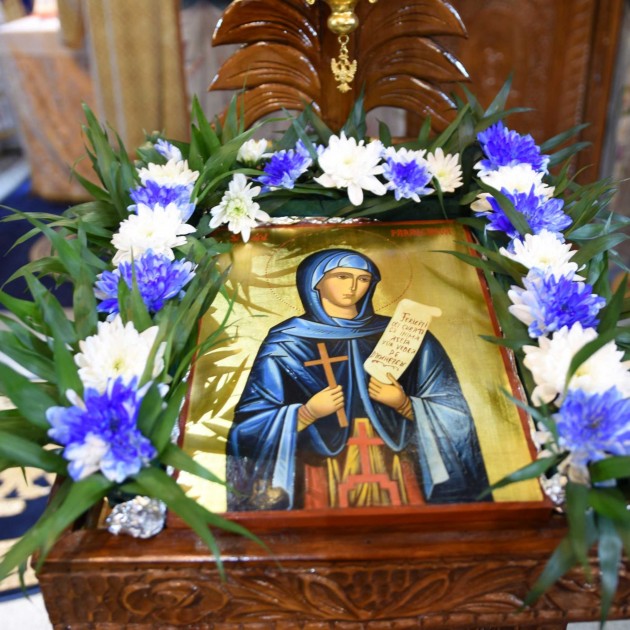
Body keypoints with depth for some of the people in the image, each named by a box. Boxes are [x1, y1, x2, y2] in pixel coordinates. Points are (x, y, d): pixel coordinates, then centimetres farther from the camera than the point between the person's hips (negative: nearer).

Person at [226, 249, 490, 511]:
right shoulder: (287, 341, 0)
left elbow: (449, 414, 5)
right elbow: (251, 422, -2)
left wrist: (403, 404, -13)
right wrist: (308, 413, -17)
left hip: (395, 470, 2)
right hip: (325, 474, -2)